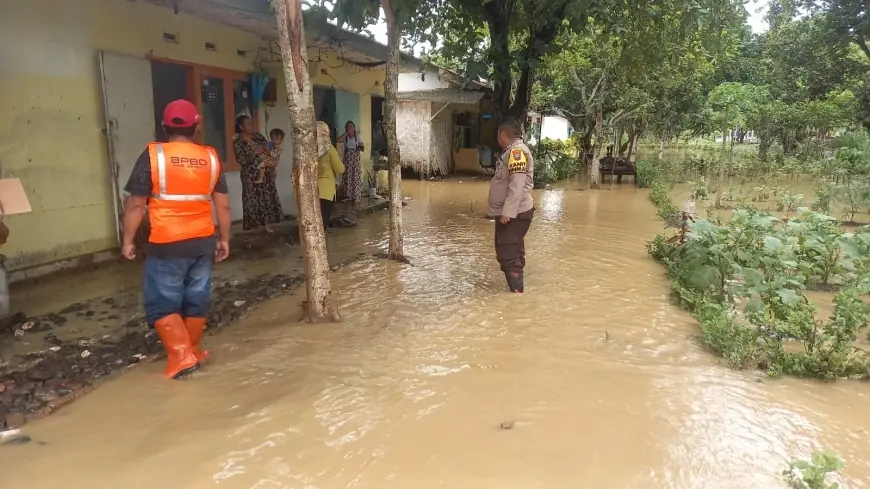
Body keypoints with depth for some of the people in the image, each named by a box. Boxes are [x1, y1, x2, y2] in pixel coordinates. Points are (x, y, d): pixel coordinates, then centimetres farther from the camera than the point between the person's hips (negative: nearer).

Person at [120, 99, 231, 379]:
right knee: (196, 299, 14)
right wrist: (224, 239, 14)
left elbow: (135, 203, -8)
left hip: (166, 245, -4)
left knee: (161, 302, 7)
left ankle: (181, 356, 1)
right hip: (203, 242, 4)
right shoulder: (210, 157, 3)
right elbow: (223, 205, 5)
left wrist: (128, 240, 2)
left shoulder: (152, 155, -7)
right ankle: (192, 351, 26)